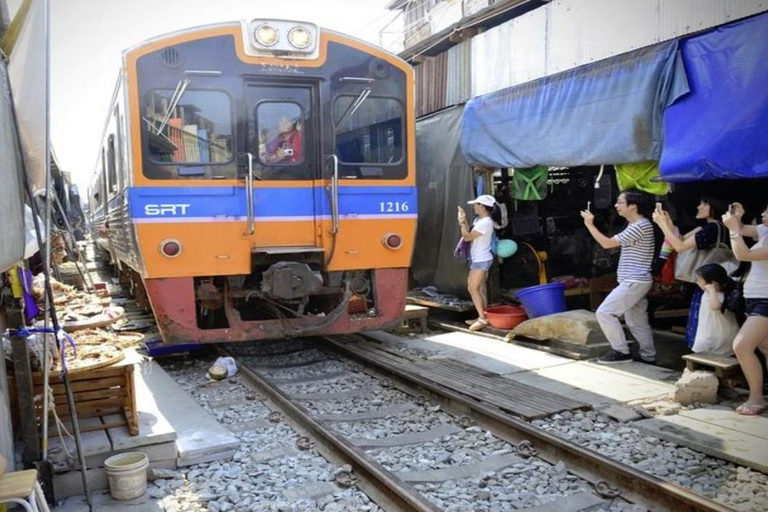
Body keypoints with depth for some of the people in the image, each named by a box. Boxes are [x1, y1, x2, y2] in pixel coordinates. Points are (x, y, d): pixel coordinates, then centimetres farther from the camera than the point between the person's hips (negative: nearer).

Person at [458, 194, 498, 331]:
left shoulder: (486, 222, -20)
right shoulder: (479, 220, 11)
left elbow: (467, 237, -20)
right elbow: (469, 234, 11)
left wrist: (462, 222, -13)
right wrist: (464, 221, 7)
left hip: (481, 260, -10)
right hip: (479, 260, 10)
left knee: (472, 288, -10)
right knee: (480, 289, 12)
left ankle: (482, 318, -7)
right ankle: (482, 317, 17)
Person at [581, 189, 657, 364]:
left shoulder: (640, 226, -19)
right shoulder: (637, 225, 15)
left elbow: (607, 243, -19)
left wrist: (589, 224, -14)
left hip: (634, 282, -11)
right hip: (635, 282, 11)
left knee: (604, 312, -10)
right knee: (637, 321, 14)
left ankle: (621, 352, -3)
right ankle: (648, 356, 21)